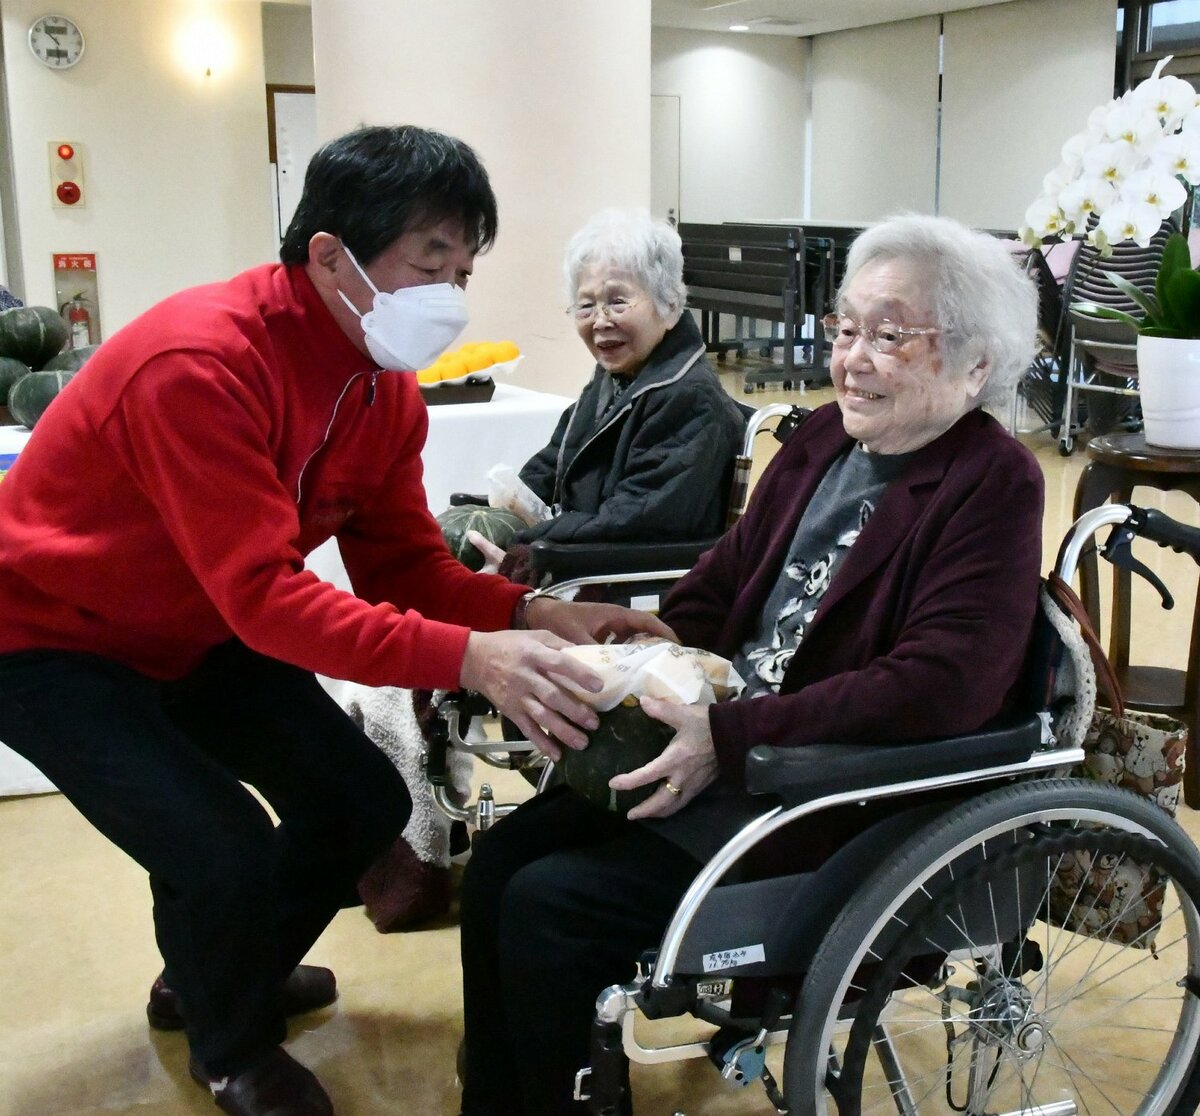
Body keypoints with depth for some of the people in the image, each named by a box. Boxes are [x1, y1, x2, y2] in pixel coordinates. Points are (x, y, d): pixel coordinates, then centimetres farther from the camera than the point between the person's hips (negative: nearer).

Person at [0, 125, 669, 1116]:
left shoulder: (387, 386, -8)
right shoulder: (200, 363, -34)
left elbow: (404, 561, -6)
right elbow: (263, 592, -37)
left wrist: (534, 615, -24)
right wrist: (469, 659, -45)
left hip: (196, 636, 8)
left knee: (364, 802, 3)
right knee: (225, 854, -21)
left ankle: (217, 978, 32)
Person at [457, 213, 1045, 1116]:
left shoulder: (992, 484, -13)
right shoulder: (824, 439, 9)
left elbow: (932, 690, -24)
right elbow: (717, 589, 11)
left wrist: (728, 737, -25)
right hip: (714, 747, 8)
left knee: (547, 902, -16)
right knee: (500, 860, -1)